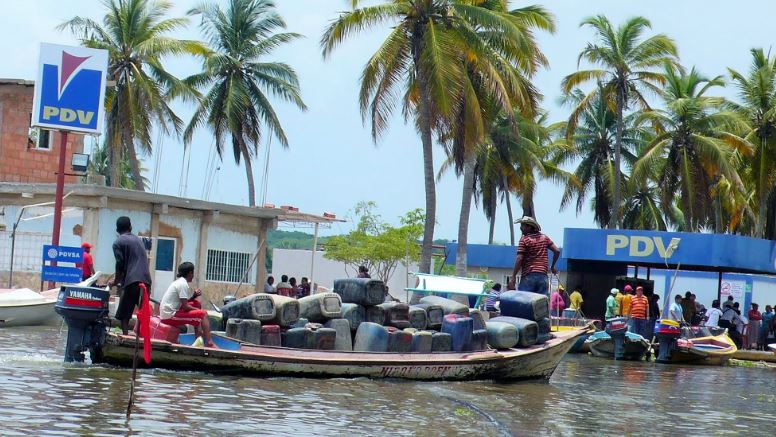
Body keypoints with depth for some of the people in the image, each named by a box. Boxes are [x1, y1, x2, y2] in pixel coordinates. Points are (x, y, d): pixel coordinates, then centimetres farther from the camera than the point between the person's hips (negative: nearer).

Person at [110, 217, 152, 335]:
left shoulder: (118, 242, 4)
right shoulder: (138, 240, 24)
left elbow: (120, 266, -3)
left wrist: (115, 282, 13)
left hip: (131, 282, -5)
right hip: (146, 280, 5)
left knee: (123, 315, 2)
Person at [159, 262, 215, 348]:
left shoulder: (178, 282, 16)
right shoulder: (183, 284, -14)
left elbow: (183, 302, 21)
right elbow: (185, 307, -17)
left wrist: (194, 296, 8)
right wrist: (199, 310, -2)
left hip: (167, 313, 10)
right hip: (170, 316, -10)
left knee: (196, 304, 19)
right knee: (203, 314, -12)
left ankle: (199, 336, 15)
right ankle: (209, 343, -16)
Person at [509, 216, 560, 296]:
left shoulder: (524, 239, -4)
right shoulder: (544, 238, 13)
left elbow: (519, 259, -10)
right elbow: (557, 251, 11)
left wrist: (513, 277, -9)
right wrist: (552, 267, 24)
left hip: (528, 276, -5)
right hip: (543, 276, 5)